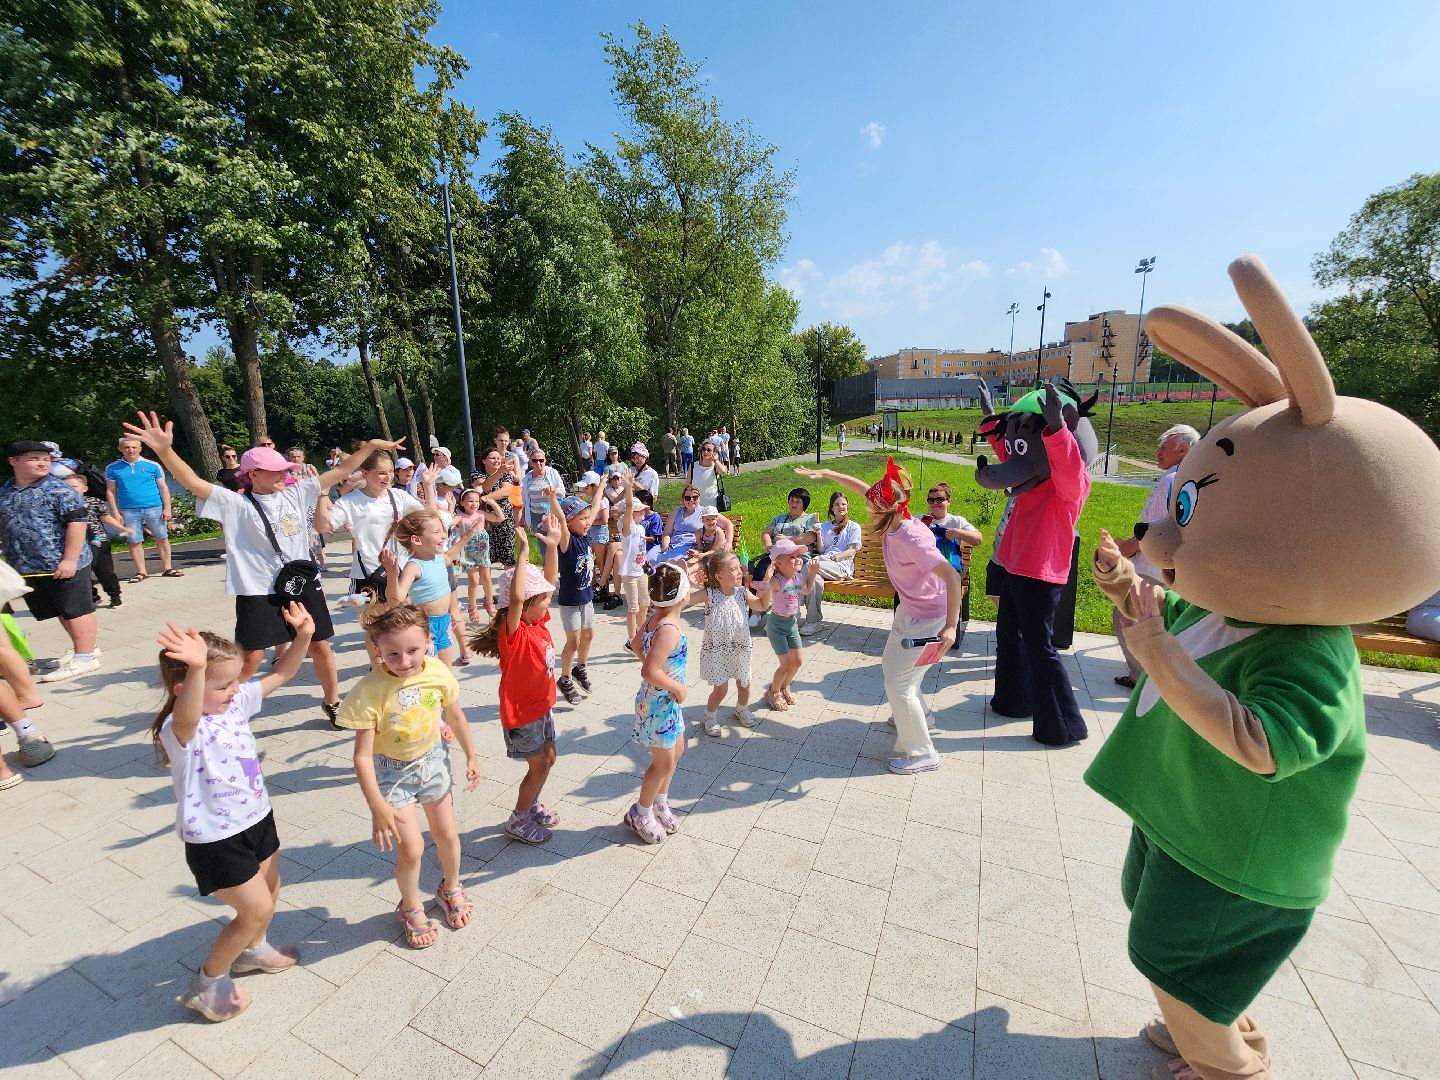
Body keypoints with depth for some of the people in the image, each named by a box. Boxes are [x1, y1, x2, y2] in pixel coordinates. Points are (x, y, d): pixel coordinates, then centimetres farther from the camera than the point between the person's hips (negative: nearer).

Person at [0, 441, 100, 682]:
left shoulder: (58, 489, -10)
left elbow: (78, 522, -16)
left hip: (62, 565, -7)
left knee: (75, 610, -1)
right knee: (62, 612, 16)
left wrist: (69, 560, -19)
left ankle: (85, 658, 4)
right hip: (27, 568, 7)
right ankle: (85, 648, 28)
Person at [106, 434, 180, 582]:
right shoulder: (112, 468, 7)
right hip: (129, 511, 1)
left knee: (162, 539, 3)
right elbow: (111, 491, 8)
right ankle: (141, 572, 12)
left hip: (154, 509, -1)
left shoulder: (152, 466, 3)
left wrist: (167, 508, -1)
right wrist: (115, 512, 1)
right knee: (135, 542, 4)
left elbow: (163, 488, 4)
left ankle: (167, 568, 12)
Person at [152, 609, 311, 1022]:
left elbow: (280, 675, 2)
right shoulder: (180, 730, -29)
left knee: (270, 890, 24)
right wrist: (198, 669, -73)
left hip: (257, 819, 8)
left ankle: (251, 949, 53)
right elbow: (187, 717, -54)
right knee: (257, 910, 2)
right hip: (216, 841, -7)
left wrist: (303, 637, -14)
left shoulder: (237, 701, -6)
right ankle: (208, 983, 28)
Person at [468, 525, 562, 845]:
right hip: (522, 713, -8)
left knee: (549, 758, 20)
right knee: (538, 766, 6)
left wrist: (551, 546, -11)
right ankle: (518, 821, 26)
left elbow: (549, 579, -1)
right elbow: (514, 598, -47)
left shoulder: (539, 622, -5)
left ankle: (531, 804, 43)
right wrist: (522, 553, -48)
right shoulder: (513, 632, -26)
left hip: (542, 705, 8)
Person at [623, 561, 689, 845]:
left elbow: (636, 644, 13)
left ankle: (660, 802, 42)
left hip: (664, 699, 9)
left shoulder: (655, 617, -3)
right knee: (664, 763, 10)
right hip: (659, 702, -9)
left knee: (677, 750, 24)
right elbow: (649, 672, -35)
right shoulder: (670, 630, -30)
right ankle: (641, 813, 31)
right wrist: (677, 688, -21)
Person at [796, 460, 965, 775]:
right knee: (890, 664, 24)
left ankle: (921, 754, 12)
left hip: (929, 619, -9)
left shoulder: (912, 539, -33)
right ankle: (918, 715, 50)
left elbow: (952, 577, -35)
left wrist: (951, 626, -38)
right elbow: (862, 487, 4)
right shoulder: (891, 521, -9)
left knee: (897, 683, -6)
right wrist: (827, 473, 0)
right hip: (907, 610, 9)